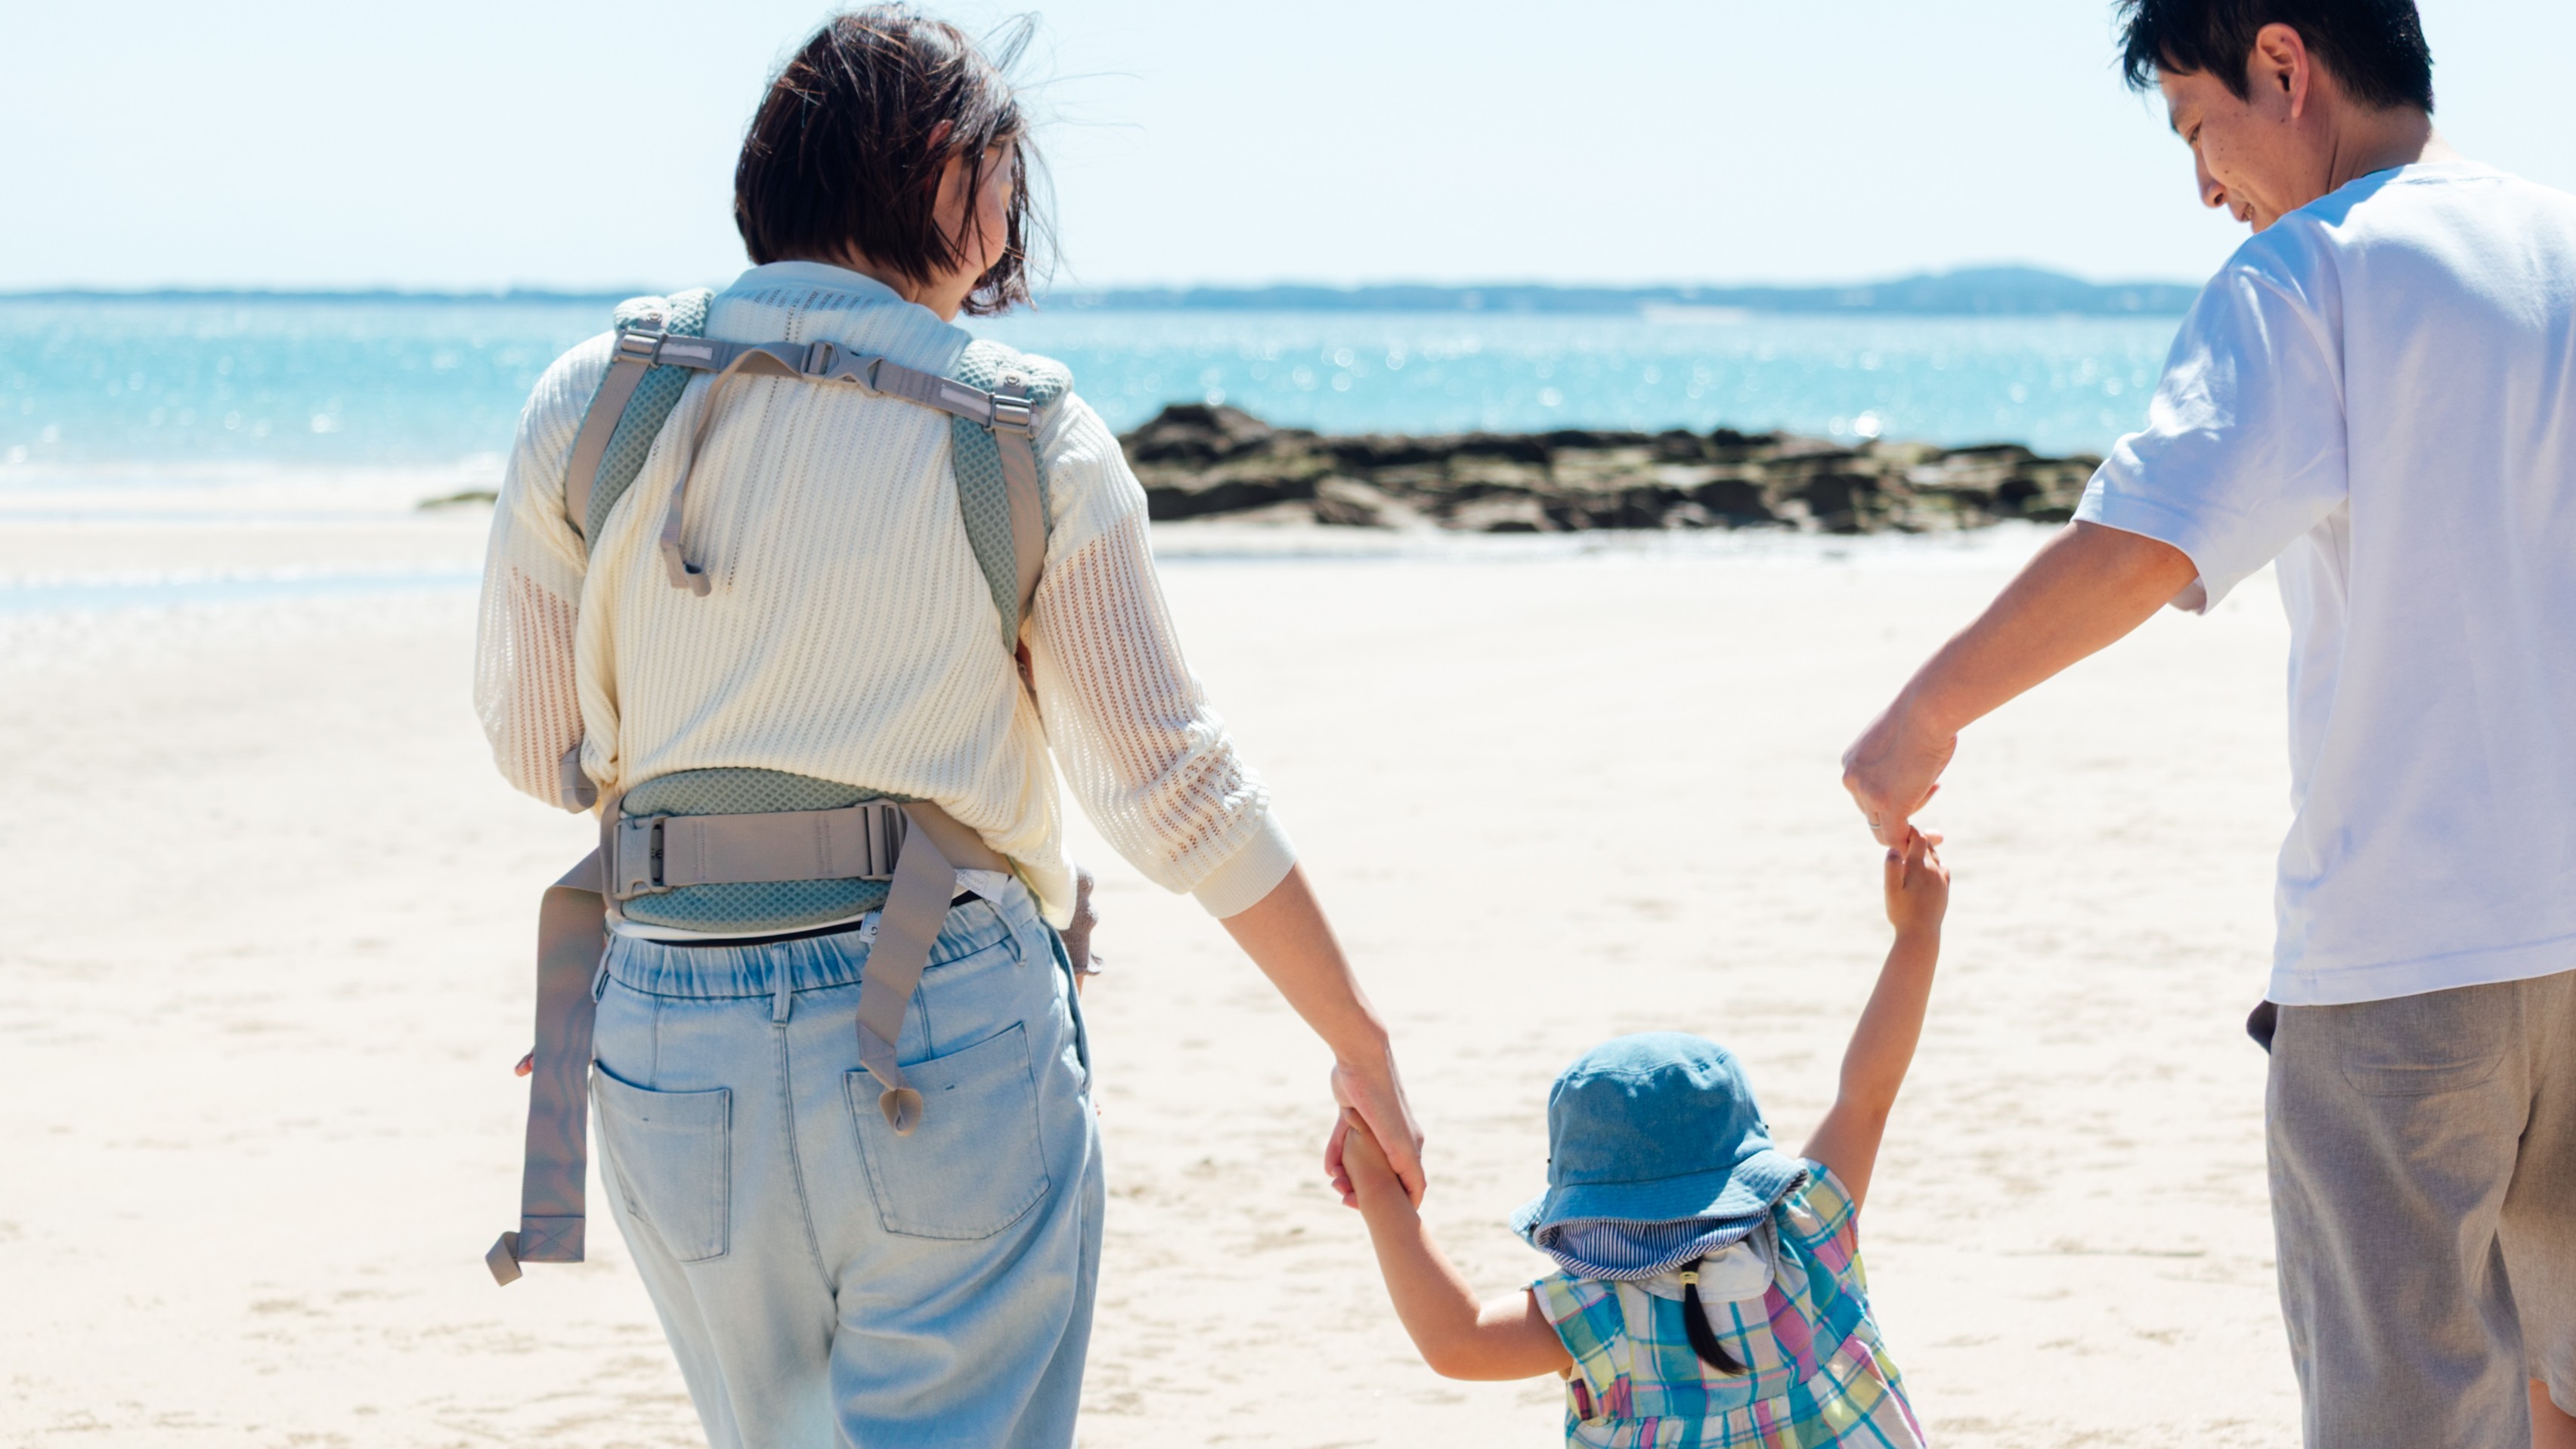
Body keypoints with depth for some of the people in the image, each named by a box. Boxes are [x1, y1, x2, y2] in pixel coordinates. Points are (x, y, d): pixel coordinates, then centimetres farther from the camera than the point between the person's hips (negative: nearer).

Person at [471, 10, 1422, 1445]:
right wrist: (1364, 1047, 4)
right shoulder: (1024, 436, -5)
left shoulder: (592, 401, 1)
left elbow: (536, 746, 7)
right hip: (947, 1043, -4)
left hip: (672, 1047, 4)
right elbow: (1176, 786, -4)